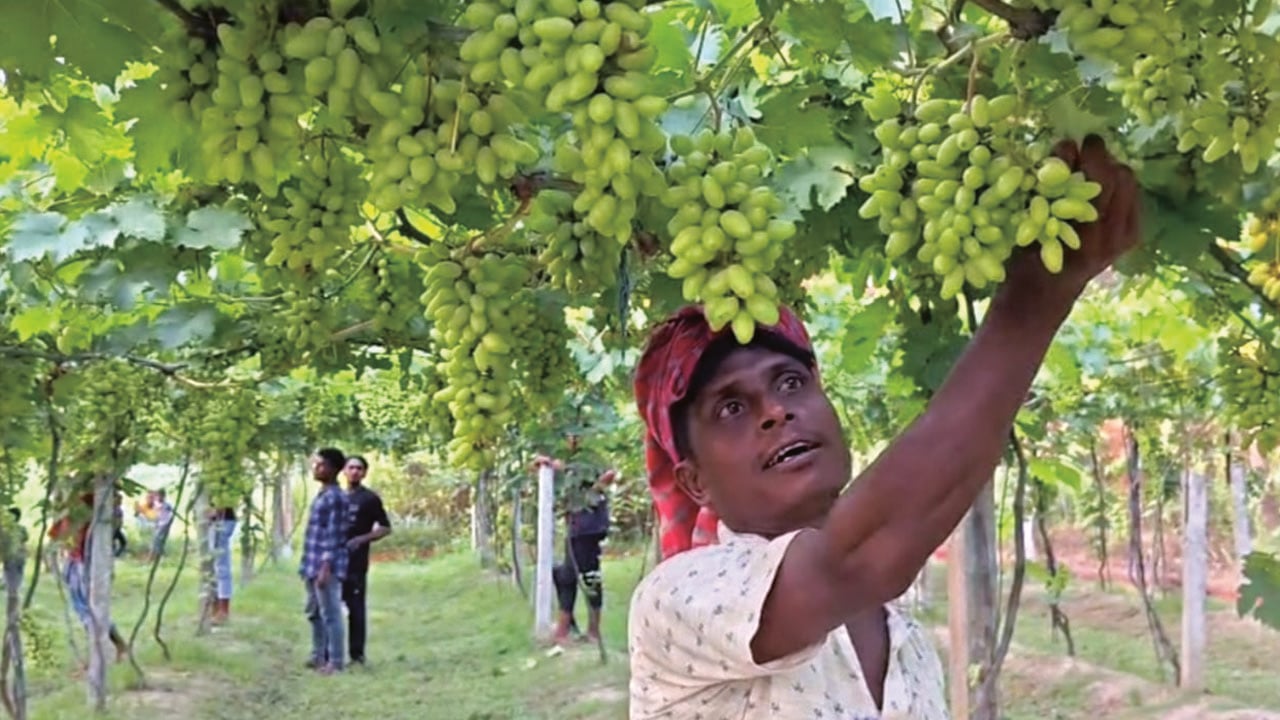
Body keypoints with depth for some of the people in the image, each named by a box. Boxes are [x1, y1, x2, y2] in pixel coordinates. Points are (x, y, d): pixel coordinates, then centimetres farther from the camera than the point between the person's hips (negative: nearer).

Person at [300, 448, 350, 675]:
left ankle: (335, 661, 1)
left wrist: (326, 568, -21)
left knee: (330, 614, -4)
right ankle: (318, 655, 26)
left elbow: (334, 536, -18)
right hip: (313, 565, 10)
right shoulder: (321, 495, 15)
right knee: (314, 613, 16)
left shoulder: (336, 497, -15)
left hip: (326, 566, -10)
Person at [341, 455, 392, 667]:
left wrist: (362, 539, -16)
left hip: (355, 563, -6)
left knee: (356, 608, -2)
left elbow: (385, 528, -3)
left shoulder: (370, 499, -1)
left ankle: (357, 654, 4)